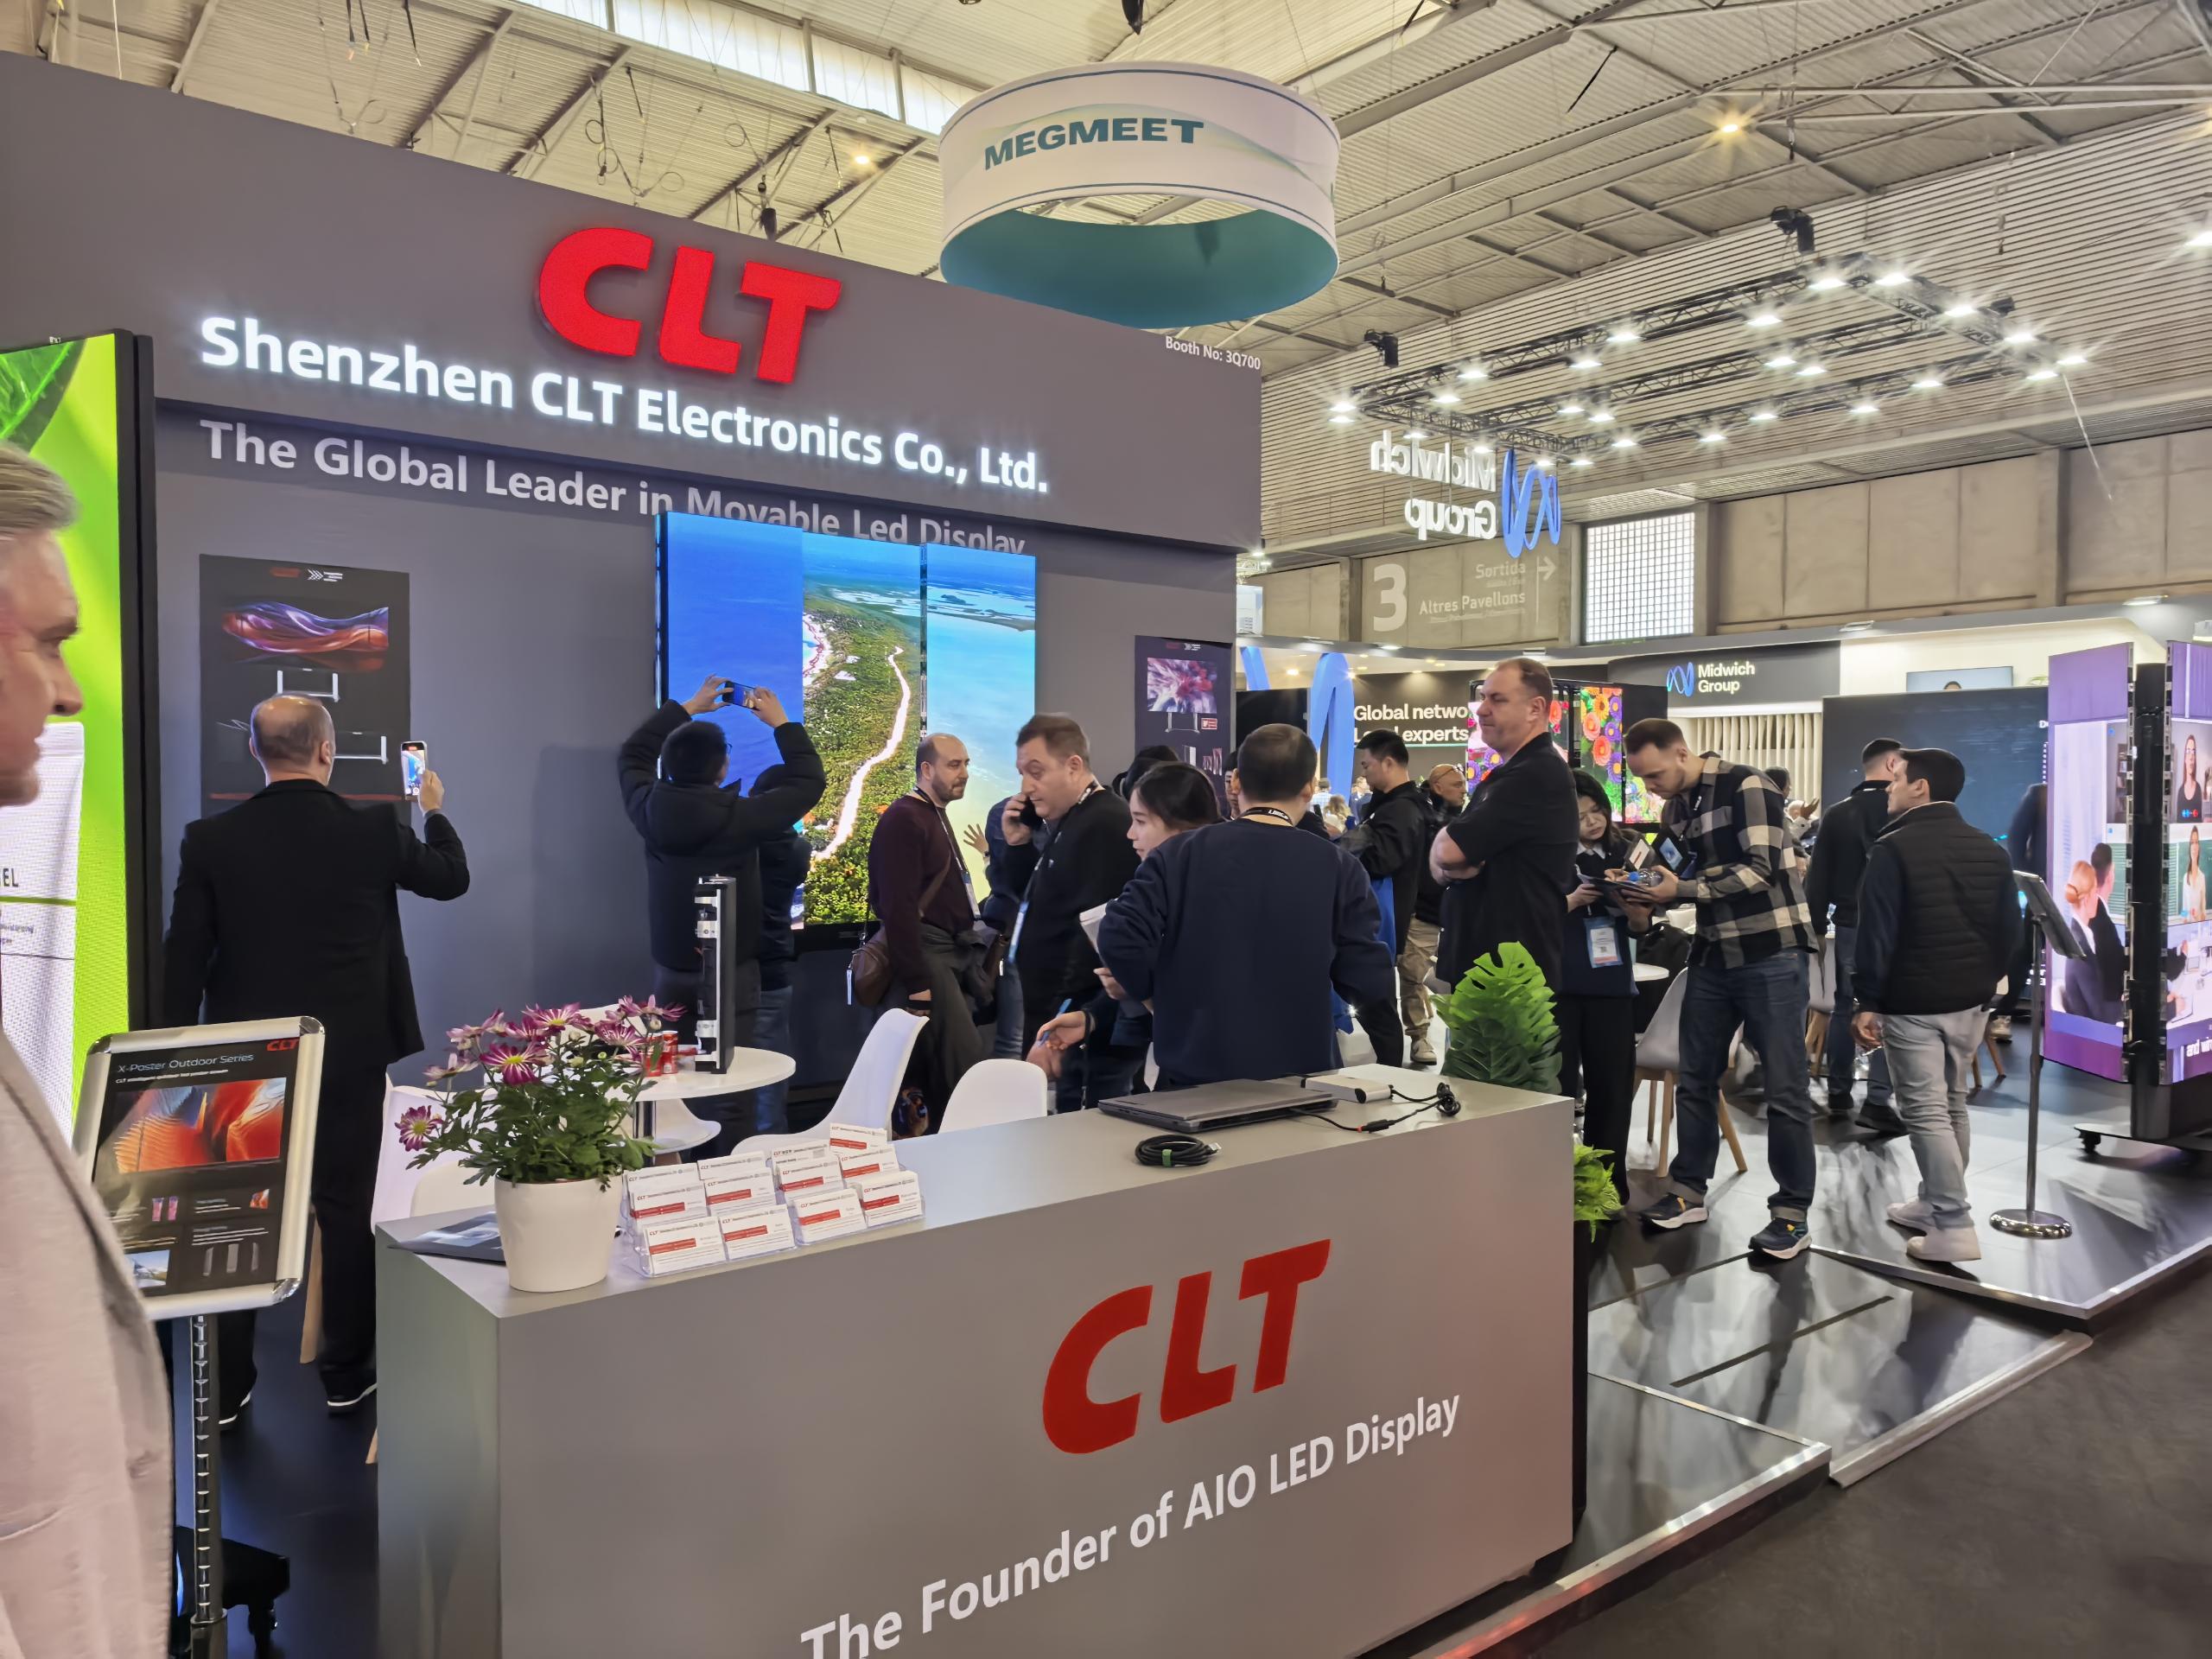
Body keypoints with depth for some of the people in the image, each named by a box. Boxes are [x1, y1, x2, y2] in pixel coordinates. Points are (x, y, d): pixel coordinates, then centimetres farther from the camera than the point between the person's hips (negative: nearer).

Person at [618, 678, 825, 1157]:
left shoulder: (650, 810, -4)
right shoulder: (741, 816, -17)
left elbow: (631, 755, 17)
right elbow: (808, 783, -4)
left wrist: (686, 708, 22)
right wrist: (782, 723, 7)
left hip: (670, 973, 5)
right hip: (731, 974, -5)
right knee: (729, 1090, -1)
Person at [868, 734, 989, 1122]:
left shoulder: (937, 815, 20)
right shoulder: (903, 820, -10)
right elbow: (899, 906, -16)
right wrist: (916, 982, -19)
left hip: (957, 949, 9)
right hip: (928, 952, -9)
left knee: (952, 1057, 4)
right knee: (963, 1057, -15)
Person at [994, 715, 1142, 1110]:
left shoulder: (1106, 825, -16)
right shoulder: (1063, 823, 15)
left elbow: (1093, 938, -22)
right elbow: (1030, 905, 22)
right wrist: (1018, 845, 6)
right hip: (1059, 1026, 10)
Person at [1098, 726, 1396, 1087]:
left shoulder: (1178, 855, -6)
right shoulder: (1339, 868, -6)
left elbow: (1118, 939, -15)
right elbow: (1371, 987, -7)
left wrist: (1159, 997, 2)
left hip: (1195, 1075, 0)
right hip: (1300, 1077, 0)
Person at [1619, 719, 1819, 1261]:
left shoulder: (1746, 787, -13)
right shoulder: (1675, 809, 10)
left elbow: (1760, 869, -20)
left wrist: (1680, 890, -20)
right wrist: (1651, 894, -2)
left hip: (1770, 953, -7)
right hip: (1714, 955, 7)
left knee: (1784, 1088, -1)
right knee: (1695, 1079, 12)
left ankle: (1792, 1213, 9)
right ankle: (1689, 1191, 24)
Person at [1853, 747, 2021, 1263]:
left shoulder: (1894, 848, -13)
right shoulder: (1989, 849, 8)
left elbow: (1877, 932, -15)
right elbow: (2009, 928, 12)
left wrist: (1868, 1001, -10)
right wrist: (1986, 982, 20)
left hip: (1912, 1003, -7)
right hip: (1969, 1001, 7)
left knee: (1926, 1112, -4)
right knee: (1952, 1106, 17)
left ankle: (1954, 1228, -6)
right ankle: (1935, 1204, 27)